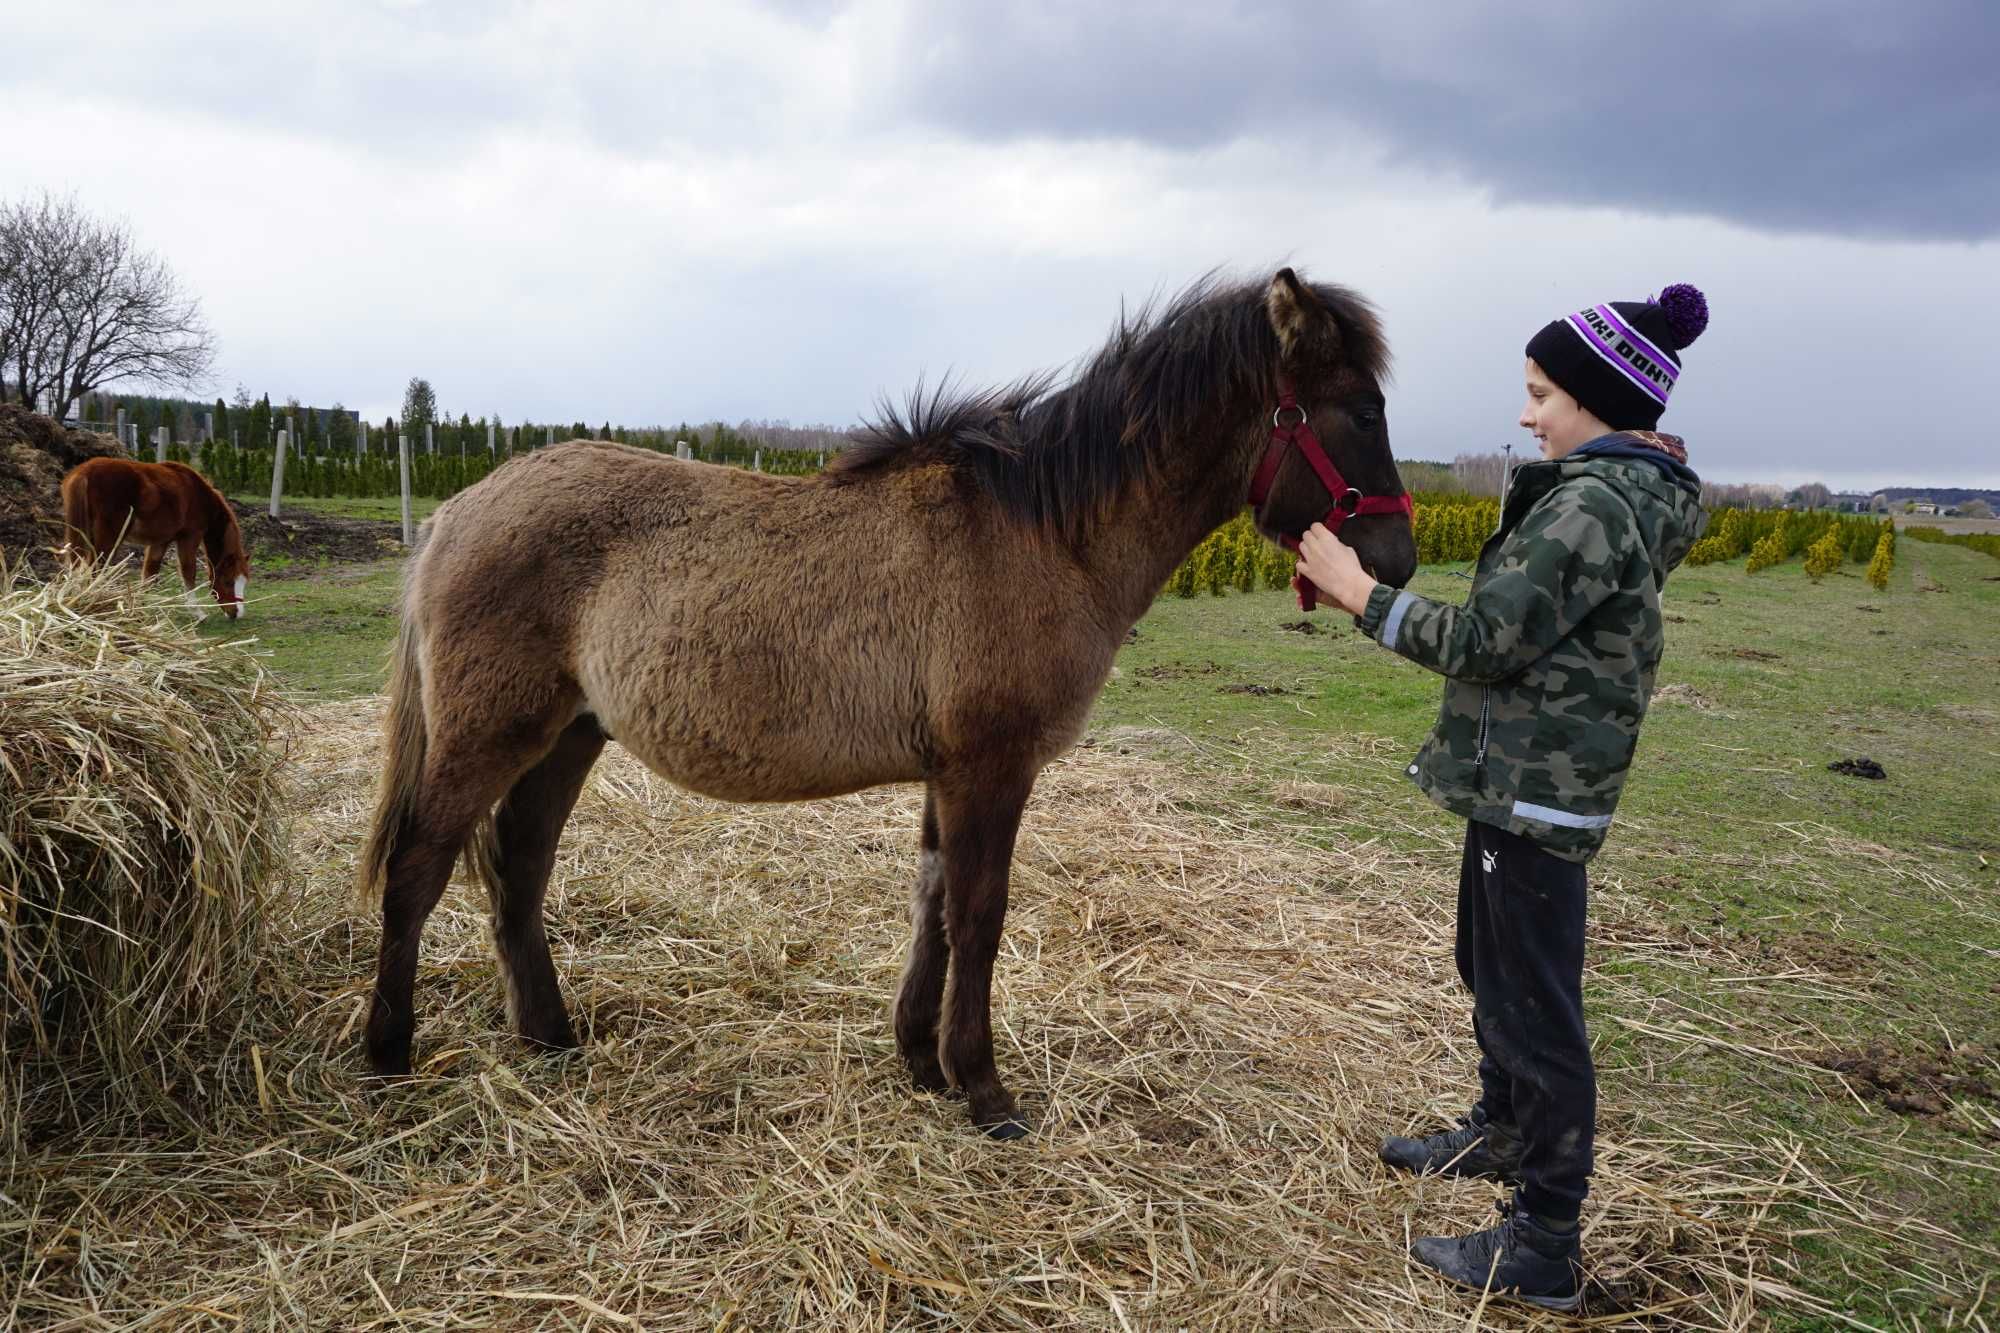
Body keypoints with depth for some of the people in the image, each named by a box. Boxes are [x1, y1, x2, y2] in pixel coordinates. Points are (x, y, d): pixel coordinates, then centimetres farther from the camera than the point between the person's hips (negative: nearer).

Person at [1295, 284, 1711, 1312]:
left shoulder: (1593, 503, -20)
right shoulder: (1630, 490, 11)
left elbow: (1486, 641, -22)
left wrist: (1359, 592, -15)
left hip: (1534, 791, -10)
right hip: (1524, 782, 10)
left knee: (1532, 1008, -1)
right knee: (1491, 974, 25)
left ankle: (1543, 1251, 12)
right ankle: (1500, 1133, 46)